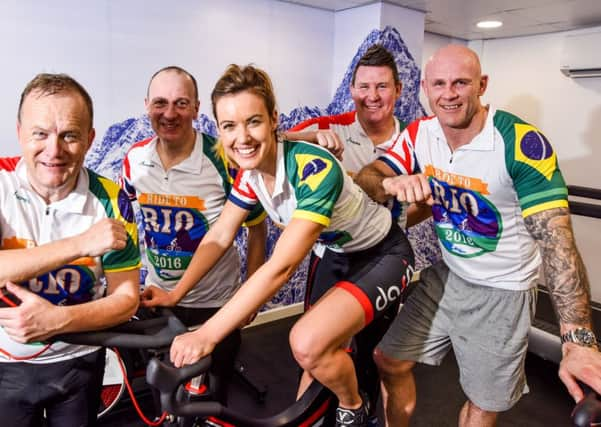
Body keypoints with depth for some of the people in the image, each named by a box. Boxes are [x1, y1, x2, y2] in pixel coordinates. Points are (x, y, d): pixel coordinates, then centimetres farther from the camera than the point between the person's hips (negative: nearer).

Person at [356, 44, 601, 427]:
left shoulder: (523, 143, -24)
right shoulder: (420, 134, -7)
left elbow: (557, 240, -28)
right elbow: (364, 180, -9)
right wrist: (392, 183, -34)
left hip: (502, 292, -4)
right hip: (446, 276, 5)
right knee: (389, 360, 13)